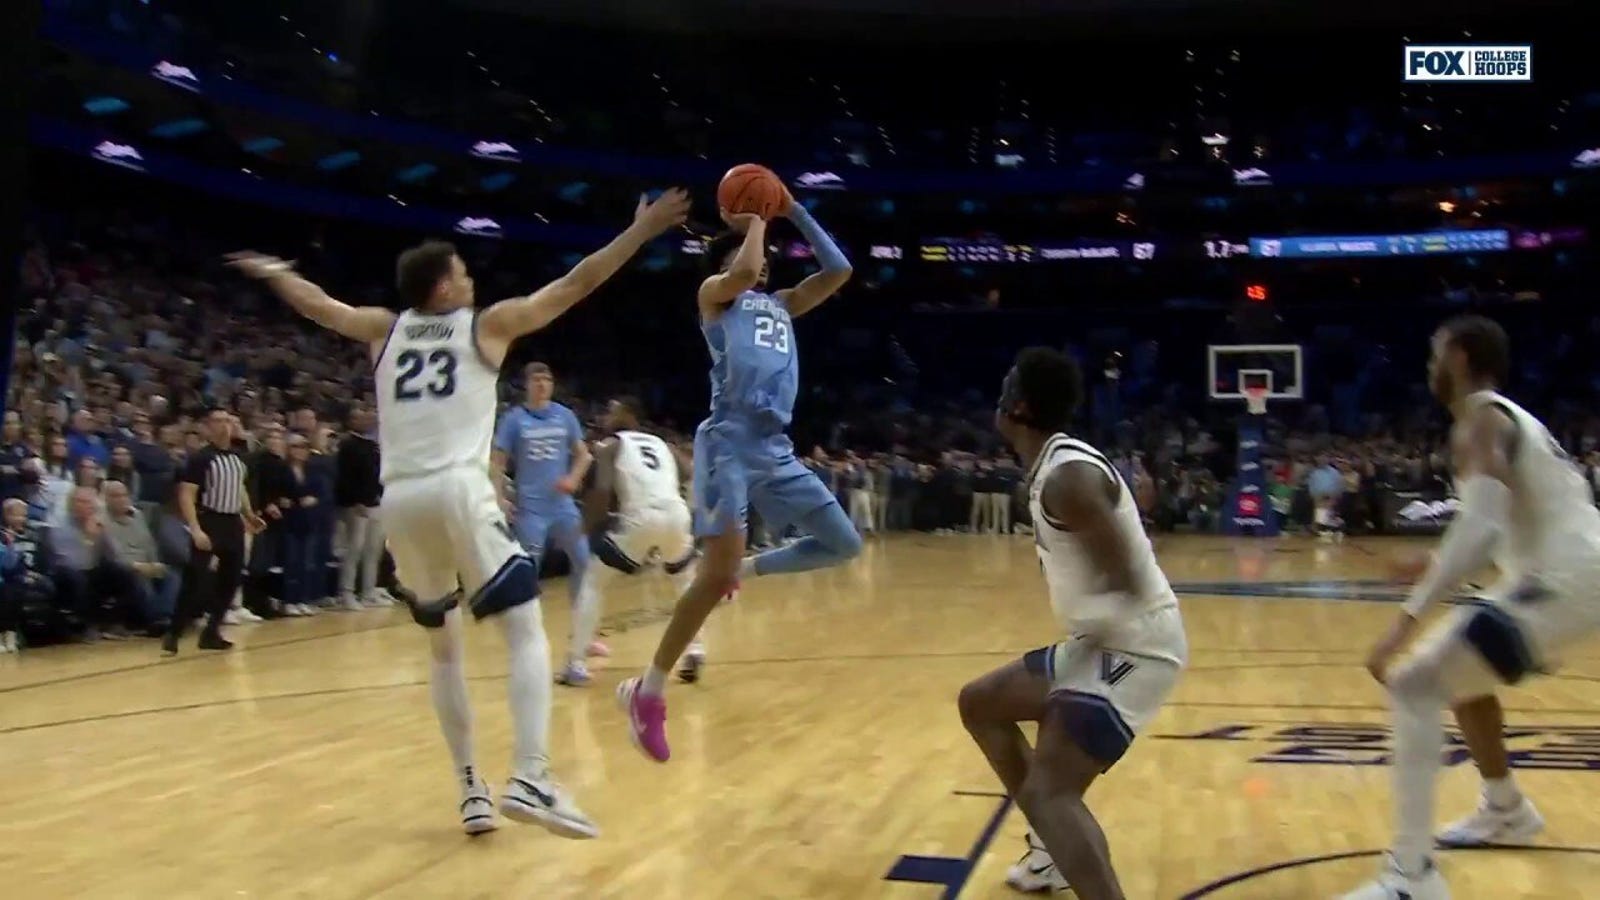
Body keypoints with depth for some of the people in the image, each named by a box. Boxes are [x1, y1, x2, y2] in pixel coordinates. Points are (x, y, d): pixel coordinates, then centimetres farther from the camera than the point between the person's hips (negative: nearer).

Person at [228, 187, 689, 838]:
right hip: (458, 491, -5)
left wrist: (273, 273, 56)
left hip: (399, 501, 5)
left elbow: (318, 306, 36)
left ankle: (471, 791, 15)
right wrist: (641, 229, 17)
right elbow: (575, 285, 11)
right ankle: (529, 779, -21)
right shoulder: (489, 324, 10)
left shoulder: (384, 329, 19)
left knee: (444, 646, 17)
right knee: (526, 633, -4)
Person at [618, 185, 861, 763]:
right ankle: (648, 691, -5)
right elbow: (744, 272, -13)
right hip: (730, 443, -7)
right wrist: (755, 220, 5)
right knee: (717, 573, -17)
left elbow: (839, 270, 23)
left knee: (844, 546, 5)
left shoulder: (781, 304, 27)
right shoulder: (715, 293, 9)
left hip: (777, 448, 7)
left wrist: (795, 213, 20)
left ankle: (745, 570, 21)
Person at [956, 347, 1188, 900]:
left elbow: (1128, 582, -26)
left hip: (1134, 646, -11)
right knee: (979, 704, 21)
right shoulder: (1057, 465, 9)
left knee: (1048, 792, -20)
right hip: (1105, 641, 11)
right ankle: (1052, 852, 31)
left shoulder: (1066, 477, -22)